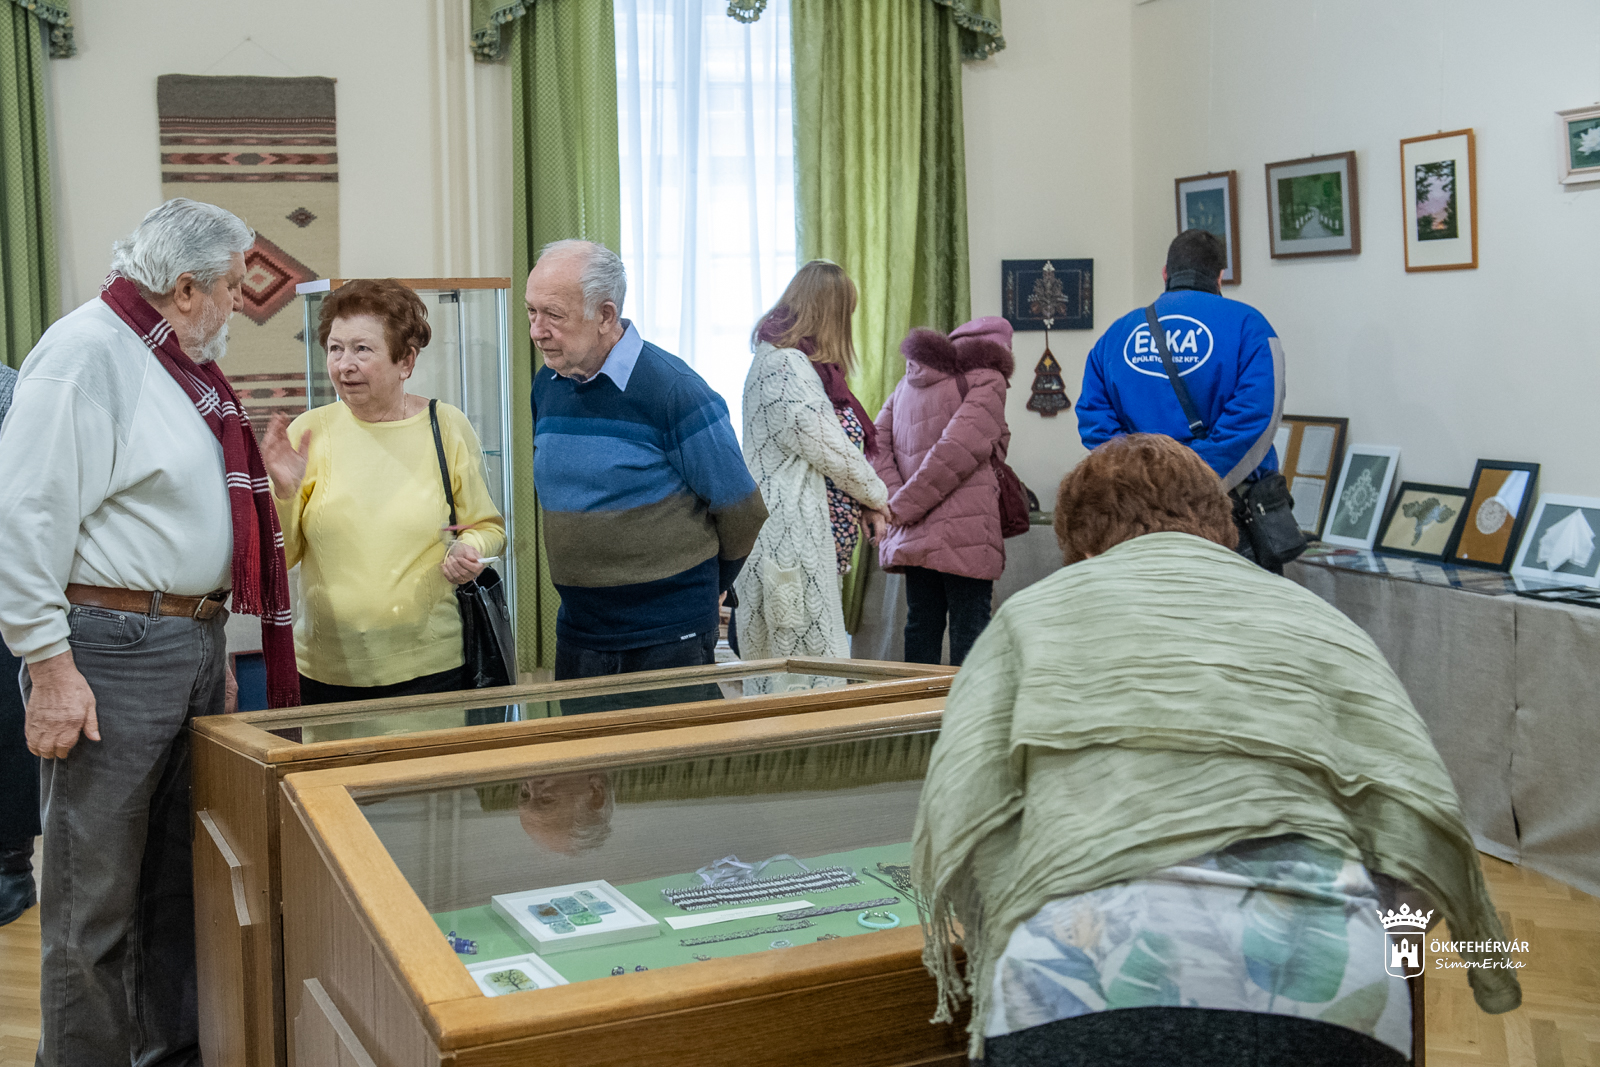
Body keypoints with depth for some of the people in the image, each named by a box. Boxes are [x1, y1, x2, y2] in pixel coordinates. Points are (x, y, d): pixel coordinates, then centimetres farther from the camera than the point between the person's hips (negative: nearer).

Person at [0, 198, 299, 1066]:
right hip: (111, 650, -10)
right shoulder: (87, 352, -14)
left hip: (193, 643, 10)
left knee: (181, 878, 18)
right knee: (95, 898, -1)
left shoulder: (181, 365, 16)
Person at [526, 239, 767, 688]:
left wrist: (705, 586, 8)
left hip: (669, 636, -6)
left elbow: (741, 511, -7)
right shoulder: (545, 385, 6)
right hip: (577, 630, 6)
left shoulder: (674, 390, -15)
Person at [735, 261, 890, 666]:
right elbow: (830, 450, -15)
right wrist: (877, 497, 1)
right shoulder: (784, 366, -14)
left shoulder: (799, 363, 18)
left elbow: (827, 447, 20)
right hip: (792, 539, -10)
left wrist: (865, 505, 9)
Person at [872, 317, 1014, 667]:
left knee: (922, 624, 12)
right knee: (969, 626, -2)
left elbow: (877, 442, 10)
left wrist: (894, 500, -2)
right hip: (965, 531, -6)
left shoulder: (911, 379, 19)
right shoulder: (987, 381, -3)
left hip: (914, 531, 6)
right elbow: (957, 450, -14)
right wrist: (903, 507, -10)